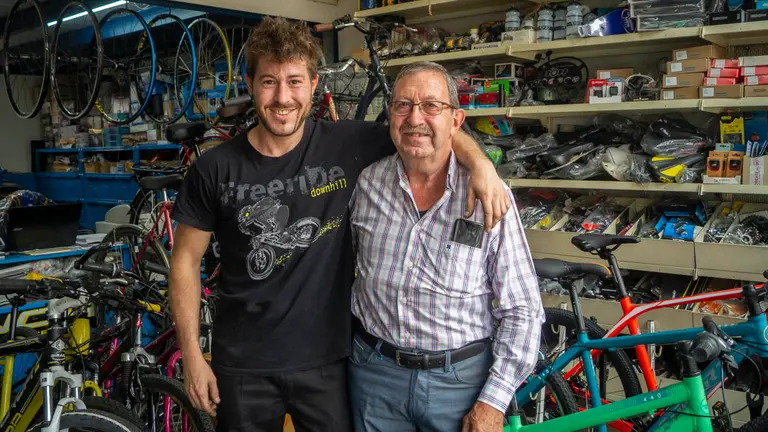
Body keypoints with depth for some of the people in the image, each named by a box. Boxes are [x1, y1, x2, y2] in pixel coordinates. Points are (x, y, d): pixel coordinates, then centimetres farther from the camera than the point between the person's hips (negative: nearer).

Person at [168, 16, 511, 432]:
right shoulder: (214, 169, -8)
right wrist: (192, 355, -3)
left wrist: (479, 162, -18)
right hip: (243, 366, 0)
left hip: (325, 358, 0)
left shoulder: (346, 145, -8)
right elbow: (186, 259, 0)